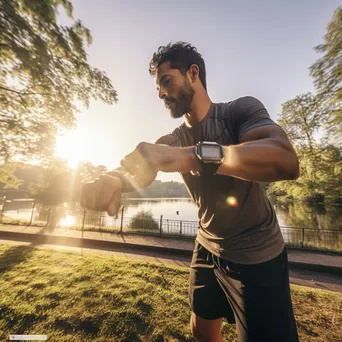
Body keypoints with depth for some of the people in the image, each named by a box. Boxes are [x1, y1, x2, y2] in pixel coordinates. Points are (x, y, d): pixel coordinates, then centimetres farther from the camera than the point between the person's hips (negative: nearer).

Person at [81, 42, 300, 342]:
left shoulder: (241, 109, -14)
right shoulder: (174, 140, -1)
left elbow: (286, 161, -31)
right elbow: (139, 169, -14)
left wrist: (194, 156, -45)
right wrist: (113, 179, -36)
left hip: (257, 255, -4)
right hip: (208, 249, 5)